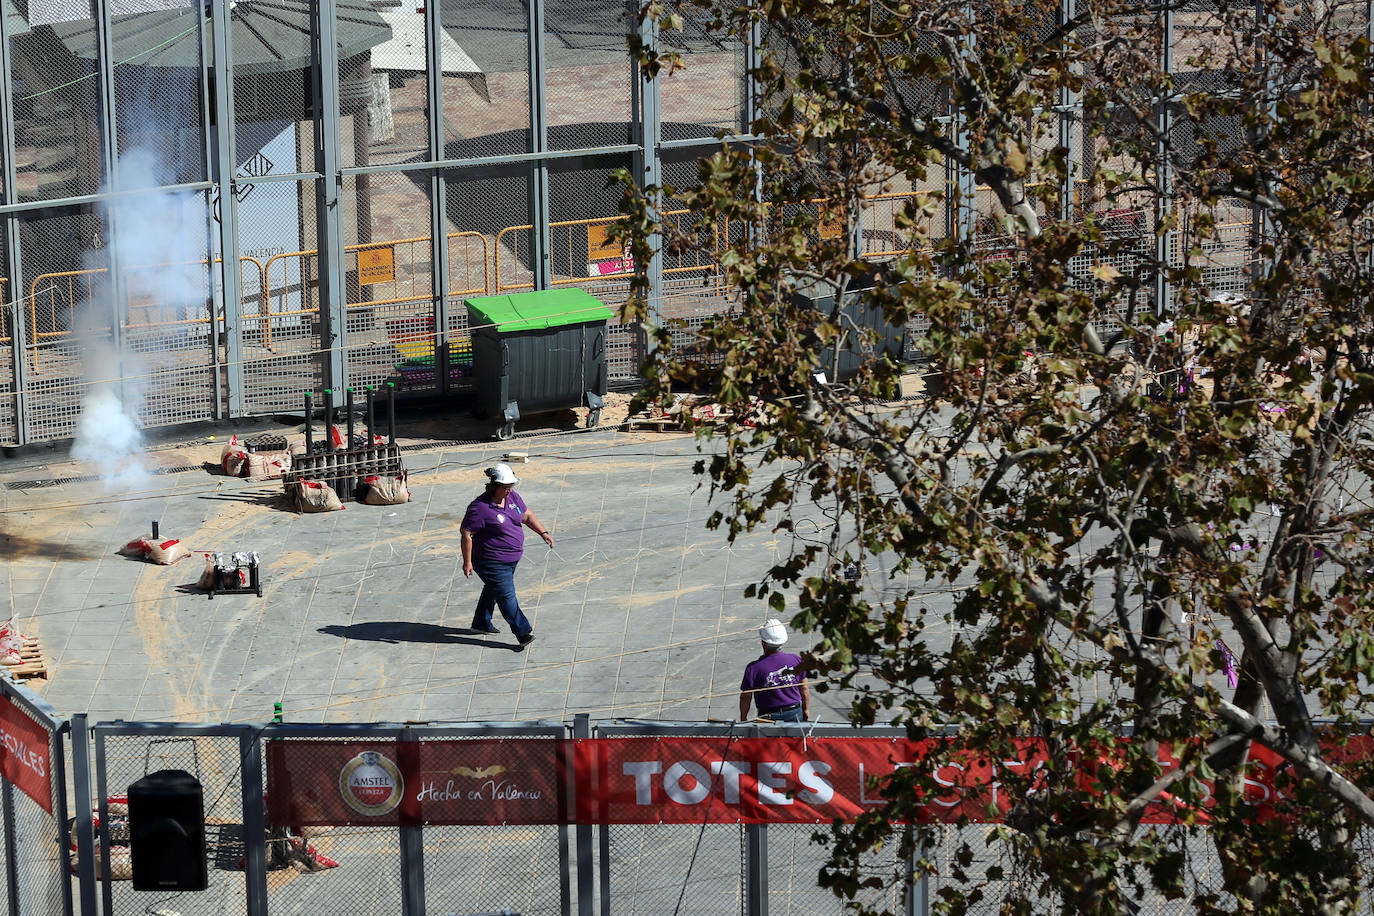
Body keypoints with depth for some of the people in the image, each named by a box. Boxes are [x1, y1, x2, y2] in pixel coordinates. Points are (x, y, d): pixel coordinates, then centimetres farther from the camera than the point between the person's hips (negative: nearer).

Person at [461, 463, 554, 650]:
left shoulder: (512, 497, -1)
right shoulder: (480, 508, -25)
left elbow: (527, 516, 12)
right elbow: (466, 533, -20)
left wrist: (543, 532, 0)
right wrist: (467, 562, -18)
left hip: (511, 559, 9)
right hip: (492, 562, -9)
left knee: (493, 590, 24)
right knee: (507, 596, -5)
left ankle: (481, 623, 42)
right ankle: (523, 632, 2)